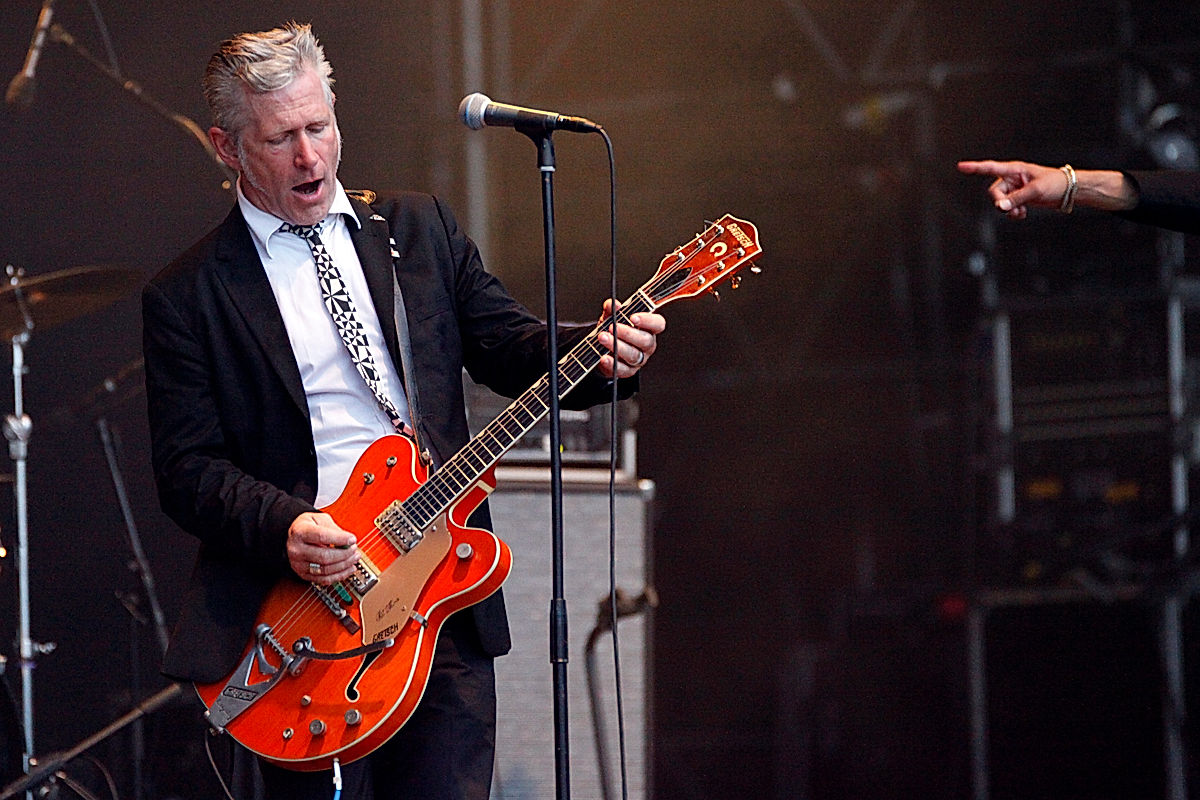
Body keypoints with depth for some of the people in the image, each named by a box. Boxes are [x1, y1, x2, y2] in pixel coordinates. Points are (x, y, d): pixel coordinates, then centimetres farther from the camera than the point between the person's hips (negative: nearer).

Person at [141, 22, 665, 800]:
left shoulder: (420, 228, 15)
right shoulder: (187, 295, 4)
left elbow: (515, 349, 12)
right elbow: (187, 467, -2)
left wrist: (602, 357, -9)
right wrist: (283, 527, -19)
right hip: (305, 605, -3)